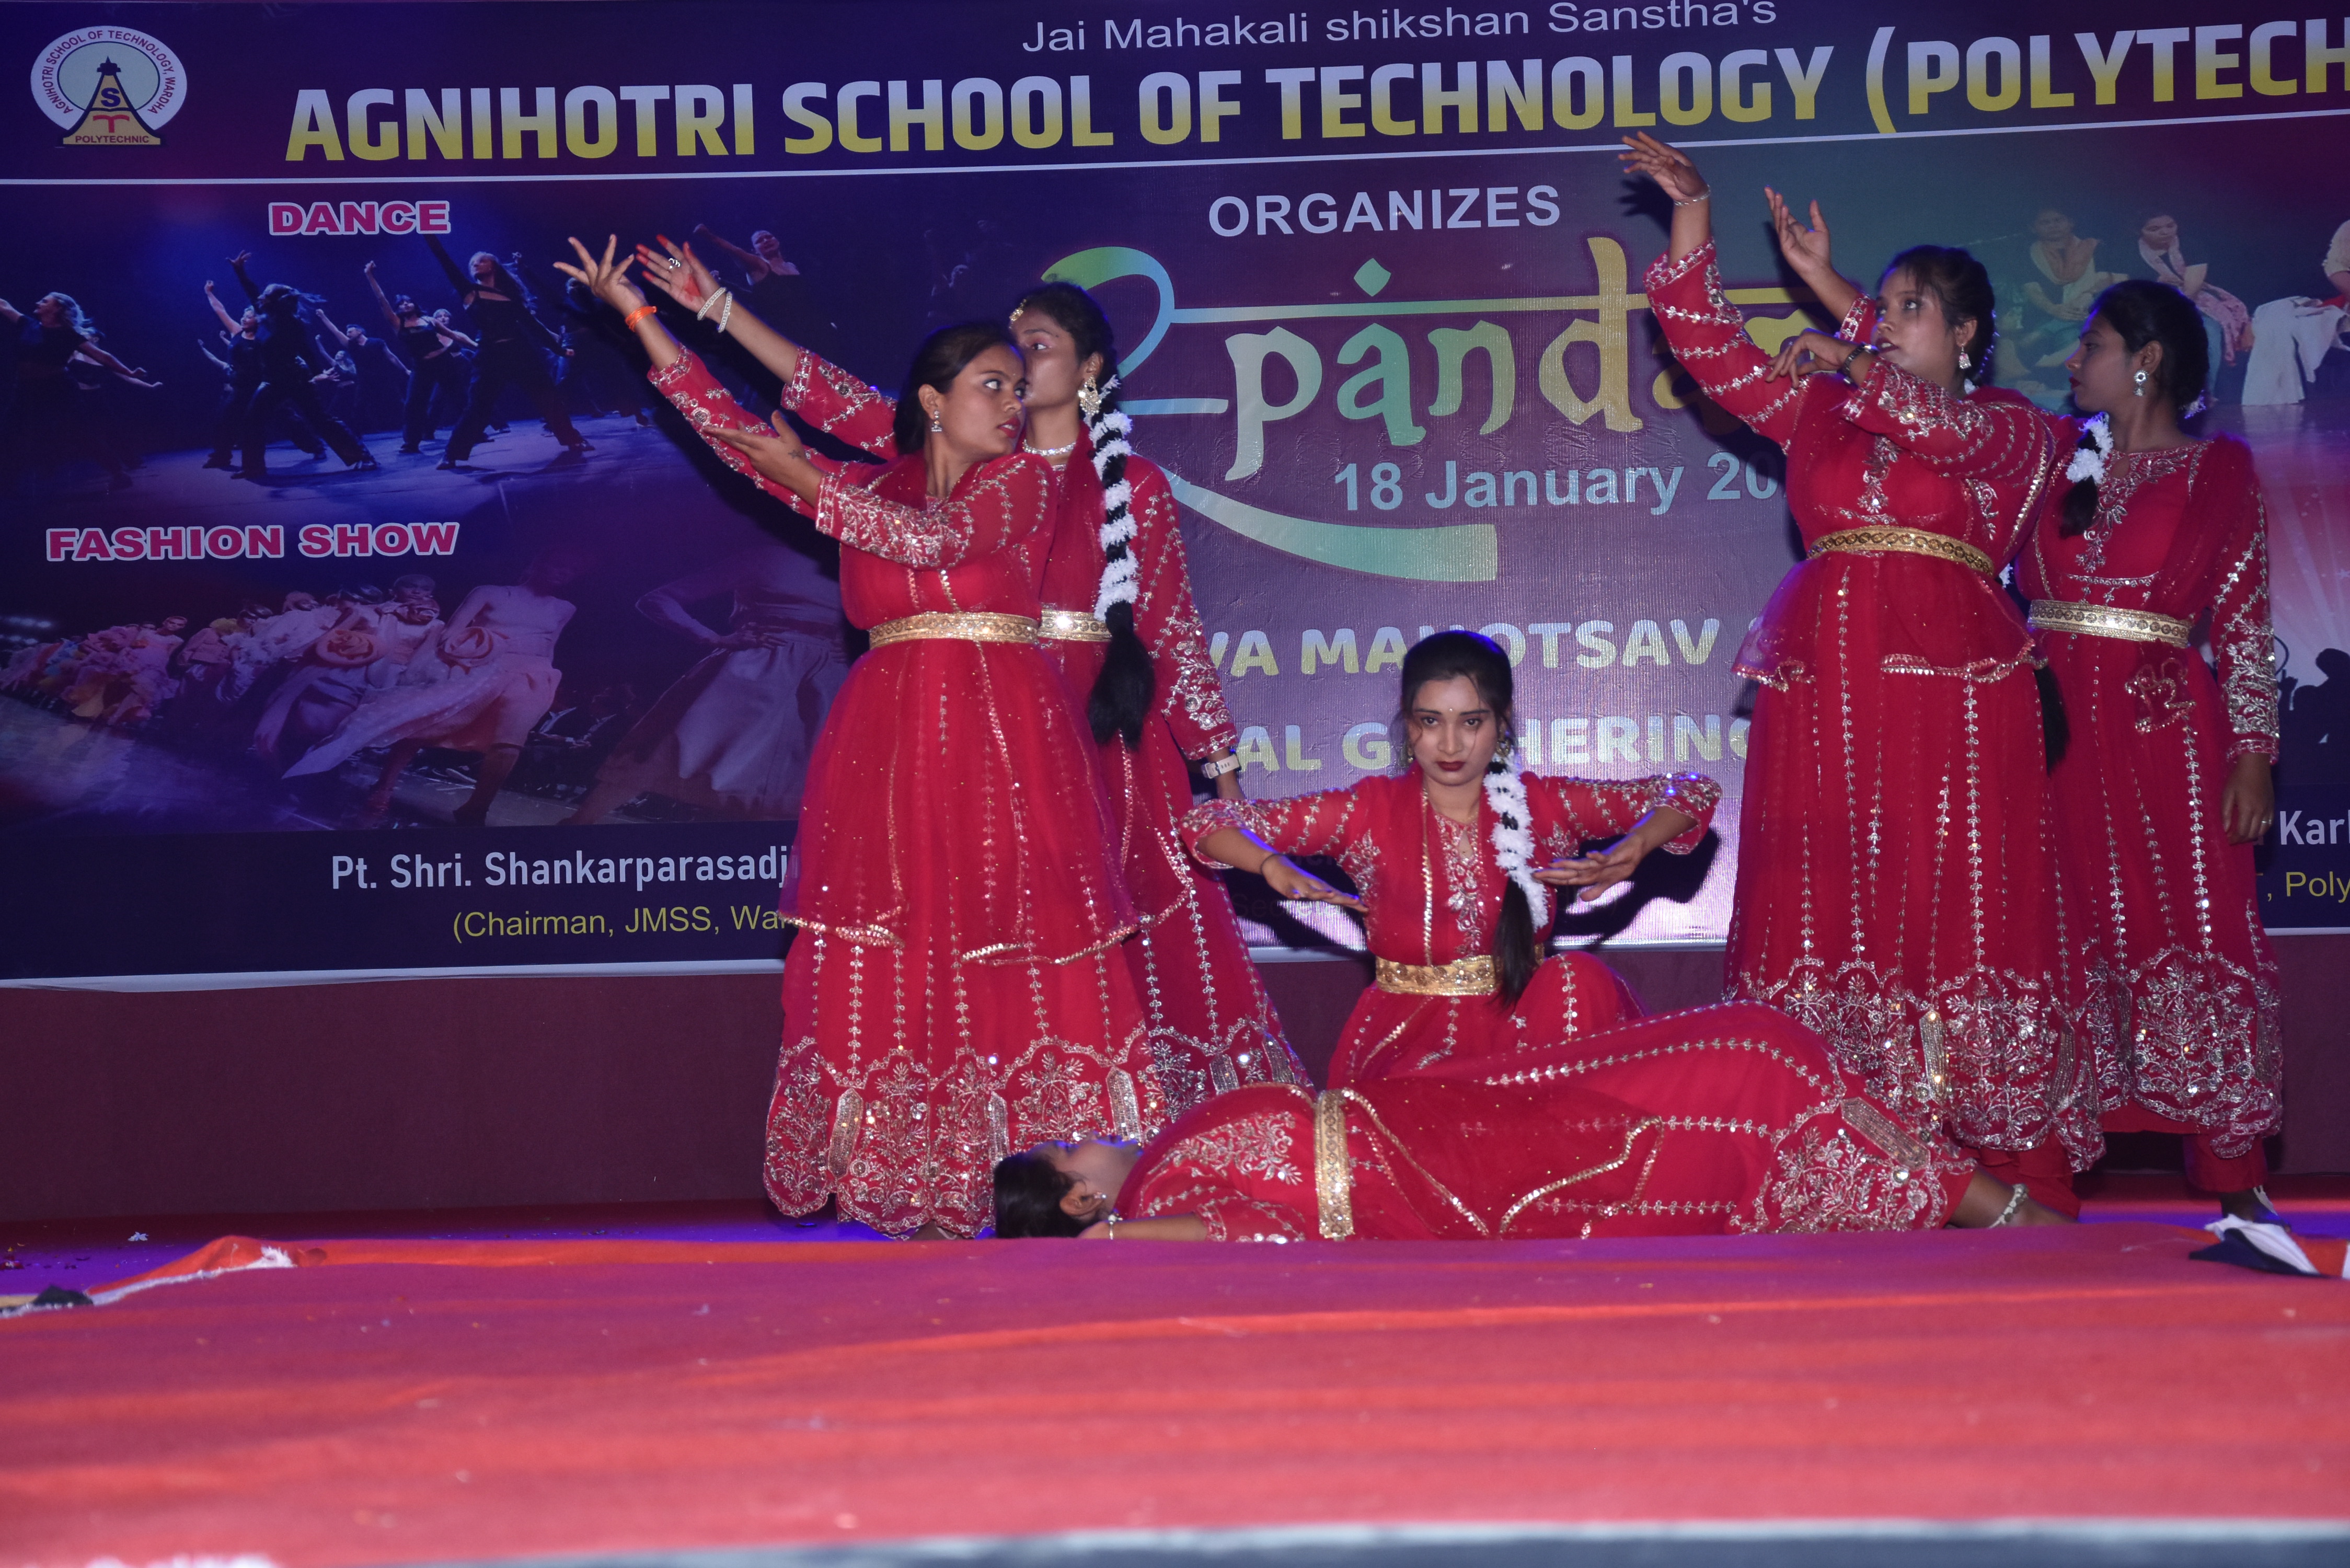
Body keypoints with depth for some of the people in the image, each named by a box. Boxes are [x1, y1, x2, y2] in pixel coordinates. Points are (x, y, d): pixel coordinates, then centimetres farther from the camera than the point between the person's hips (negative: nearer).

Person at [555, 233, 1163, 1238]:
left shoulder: (1024, 481, 6)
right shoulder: (865, 486, 15)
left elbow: (934, 538, -11)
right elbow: (736, 433, 11)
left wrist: (807, 480, -12)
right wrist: (638, 315, 8)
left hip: (1008, 741, -2)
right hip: (891, 748, 2)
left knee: (1014, 956, -7)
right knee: (901, 971, -3)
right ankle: (921, 1189, 0)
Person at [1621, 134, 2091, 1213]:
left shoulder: (2011, 430, 9)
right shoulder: (1817, 410, 21)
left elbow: (1933, 424, -11)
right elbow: (1712, 350, 15)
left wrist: (1834, 299, -17)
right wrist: (1691, 219, 4)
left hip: (1951, 687, -3)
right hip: (1824, 688, 4)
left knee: (1960, 911, -8)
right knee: (1828, 913, -3)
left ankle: (2015, 1191, -4)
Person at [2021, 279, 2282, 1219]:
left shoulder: (2219, 471, 3)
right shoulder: (2057, 455, 12)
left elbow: (2247, 624, 0)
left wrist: (2253, 754, -6)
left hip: (2166, 732, -3)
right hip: (2054, 728, 3)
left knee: (2196, 934, -5)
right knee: (2066, 939, 3)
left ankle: (2234, 1182, -1)